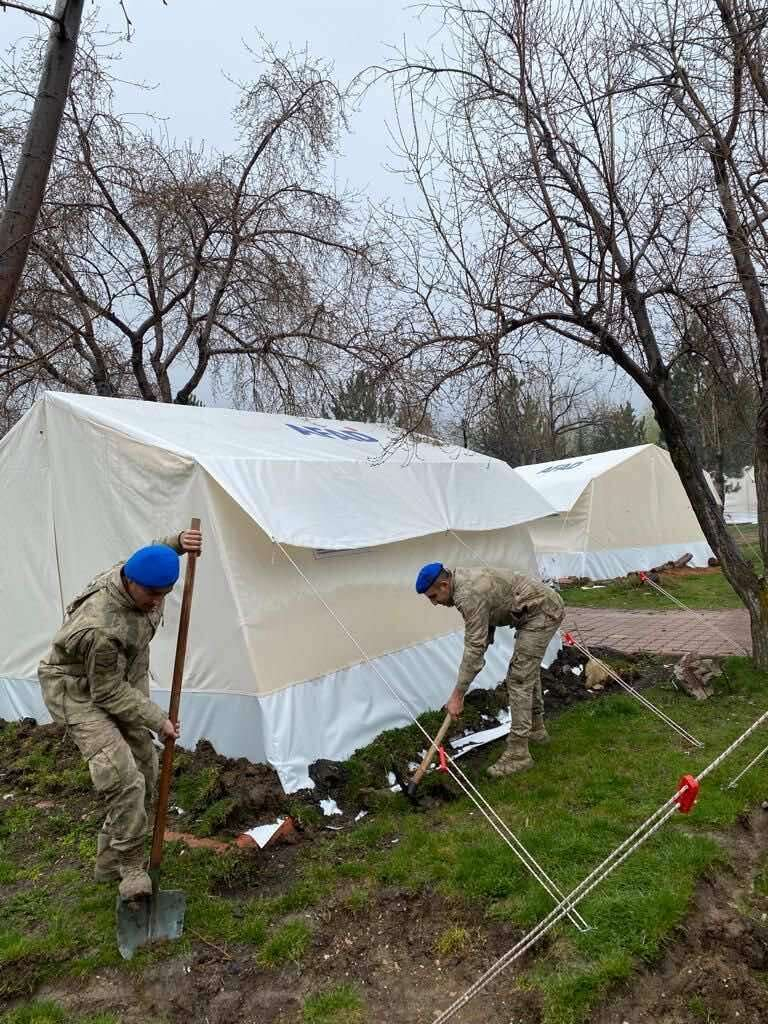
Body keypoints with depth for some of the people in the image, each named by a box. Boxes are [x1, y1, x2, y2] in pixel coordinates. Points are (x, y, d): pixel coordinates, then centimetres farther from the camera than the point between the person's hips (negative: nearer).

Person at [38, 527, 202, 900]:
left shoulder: (139, 576, -17)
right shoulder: (100, 628, -37)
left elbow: (156, 553, 9)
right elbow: (109, 693, -25)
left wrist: (178, 541, -13)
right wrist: (158, 720, -17)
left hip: (123, 684, 8)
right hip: (79, 692, -8)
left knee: (144, 773, 8)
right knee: (122, 778, -23)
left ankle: (109, 862, 24)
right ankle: (131, 868, -4)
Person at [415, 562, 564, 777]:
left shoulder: (469, 595, -26)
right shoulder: (466, 582, 5)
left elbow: (474, 648, -26)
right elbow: (480, 639, 16)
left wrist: (457, 696, -21)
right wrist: (466, 676, 14)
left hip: (543, 612, -11)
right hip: (544, 607, 11)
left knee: (519, 678, -10)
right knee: (528, 670, 23)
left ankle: (518, 753, -5)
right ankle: (536, 729, 39)